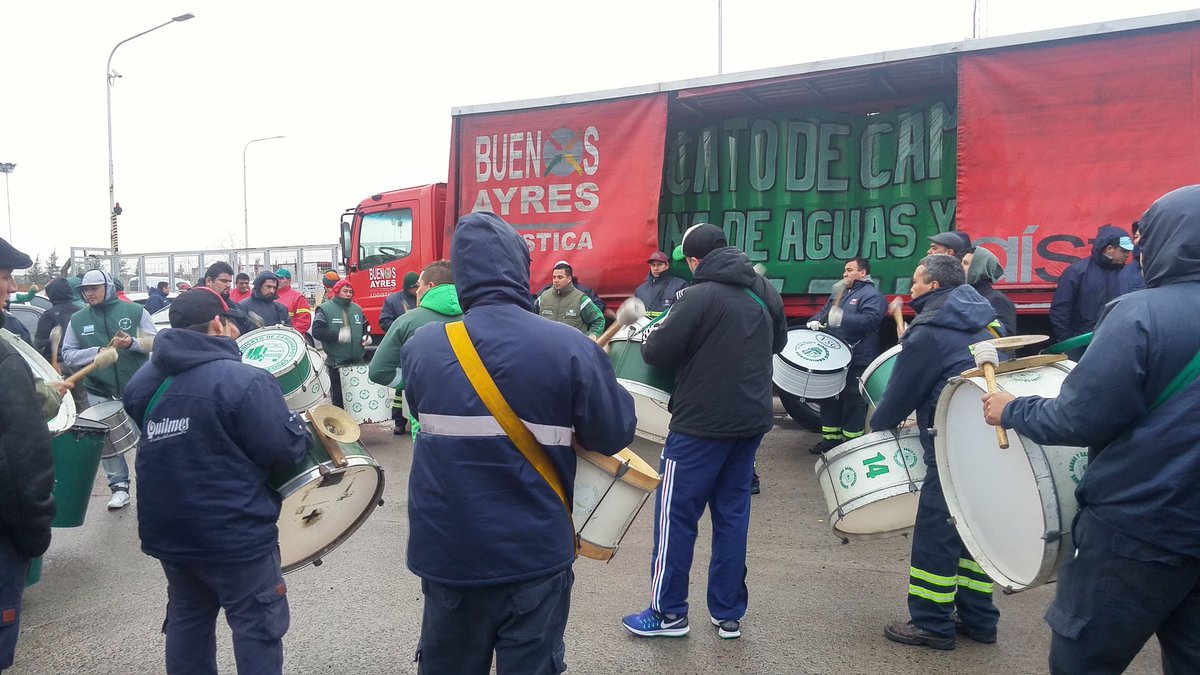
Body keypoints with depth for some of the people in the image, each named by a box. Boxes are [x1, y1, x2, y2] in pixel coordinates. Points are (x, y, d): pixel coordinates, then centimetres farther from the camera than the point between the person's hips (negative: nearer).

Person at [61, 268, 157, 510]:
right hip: (100, 393, 2)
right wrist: (98, 352, -13)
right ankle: (119, 486, 16)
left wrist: (133, 343, -20)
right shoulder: (78, 319, 5)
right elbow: (68, 354, 3)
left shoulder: (135, 311, -2)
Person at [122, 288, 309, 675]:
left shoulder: (145, 383, 3)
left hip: (167, 531, 7)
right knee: (257, 626, 5)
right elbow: (286, 451, -20)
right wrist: (300, 427, -1)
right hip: (234, 534, -7)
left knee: (186, 619, 21)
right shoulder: (243, 380, -21)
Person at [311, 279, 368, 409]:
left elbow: (366, 327, 25)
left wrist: (367, 336, 3)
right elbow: (317, 331, -11)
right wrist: (337, 335, -22)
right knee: (338, 397, 1)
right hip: (336, 362, -5)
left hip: (357, 361, 5)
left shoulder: (357, 309, 14)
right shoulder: (325, 309, -2)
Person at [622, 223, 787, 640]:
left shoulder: (699, 297, -17)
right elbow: (777, 343, 23)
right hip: (752, 420, 7)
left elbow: (655, 354, -16)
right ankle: (729, 615, 20)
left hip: (702, 423, -7)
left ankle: (668, 613, 14)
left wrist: (654, 335, 5)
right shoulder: (765, 293, 8)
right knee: (732, 513, 13)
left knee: (675, 513, 5)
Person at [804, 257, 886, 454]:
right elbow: (824, 311, 21)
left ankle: (852, 442, 7)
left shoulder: (872, 295, -6)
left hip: (857, 360, -8)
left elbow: (871, 319, -20)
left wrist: (843, 319, -31)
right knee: (829, 397, 13)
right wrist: (815, 321, -2)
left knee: (852, 400, -3)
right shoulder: (839, 294, 21)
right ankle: (830, 438, 24)